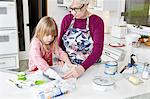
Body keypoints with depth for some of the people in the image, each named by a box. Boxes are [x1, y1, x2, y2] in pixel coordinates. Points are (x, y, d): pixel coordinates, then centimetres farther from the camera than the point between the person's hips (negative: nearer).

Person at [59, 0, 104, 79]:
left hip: (90, 67, -2)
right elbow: (60, 42, 10)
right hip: (68, 66, 2)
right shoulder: (67, 19, 1)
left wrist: (82, 68, -34)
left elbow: (98, 50, -21)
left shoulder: (97, 21, -11)